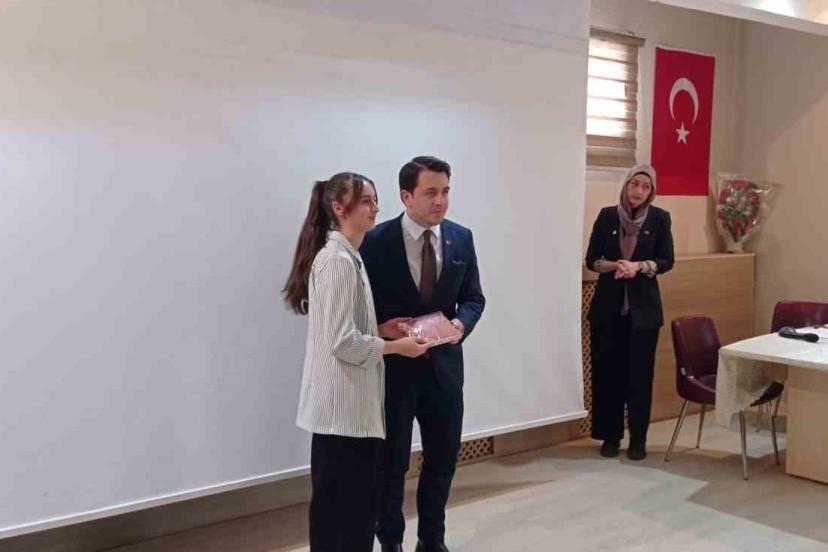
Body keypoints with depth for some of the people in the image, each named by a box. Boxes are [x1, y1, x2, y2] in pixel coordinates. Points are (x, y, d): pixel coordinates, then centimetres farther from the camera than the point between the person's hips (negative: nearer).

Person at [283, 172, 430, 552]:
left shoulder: (346, 256, 14)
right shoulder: (337, 260, -18)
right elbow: (343, 341, -23)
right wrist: (397, 346, -12)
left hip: (349, 402, 10)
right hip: (343, 404, -10)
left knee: (336, 503, 18)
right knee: (348, 505, -1)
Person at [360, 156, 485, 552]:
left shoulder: (461, 237, 1)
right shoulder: (376, 241, -11)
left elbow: (473, 297, 6)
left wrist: (461, 323, -15)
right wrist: (381, 329, -24)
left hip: (443, 365, 4)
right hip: (393, 366, -4)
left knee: (443, 459, 16)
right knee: (391, 462, 11)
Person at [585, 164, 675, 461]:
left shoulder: (659, 218, 0)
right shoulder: (607, 216, 2)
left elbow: (666, 260, -1)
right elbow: (591, 259, 2)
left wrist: (638, 266, -17)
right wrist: (614, 265, -17)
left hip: (643, 307, -1)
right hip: (607, 306, 1)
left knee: (640, 373, 3)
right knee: (607, 371, 3)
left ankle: (638, 439, 14)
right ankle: (610, 436, 16)